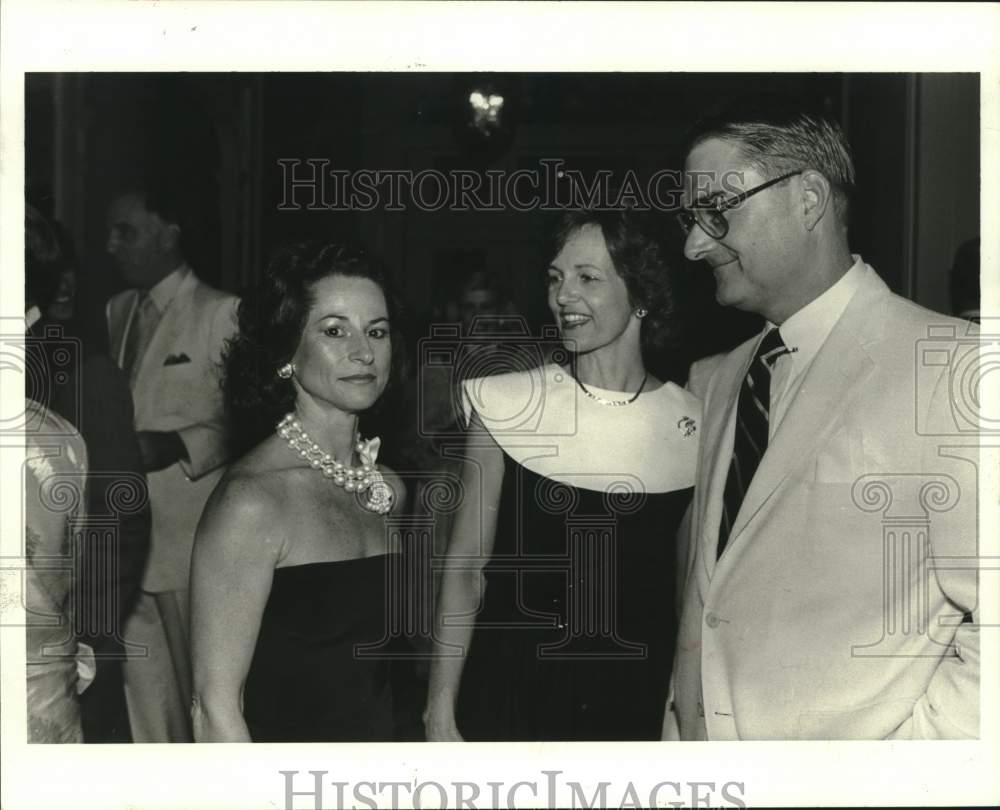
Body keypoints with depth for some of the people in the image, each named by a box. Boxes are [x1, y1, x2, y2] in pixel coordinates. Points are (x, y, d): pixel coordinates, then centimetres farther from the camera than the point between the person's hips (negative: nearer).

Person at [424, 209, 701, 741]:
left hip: (635, 703, 1)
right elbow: (466, 564, -3)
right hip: (509, 694, -1)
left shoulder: (692, 426, -4)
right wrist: (441, 711, -5)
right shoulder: (507, 404, -6)